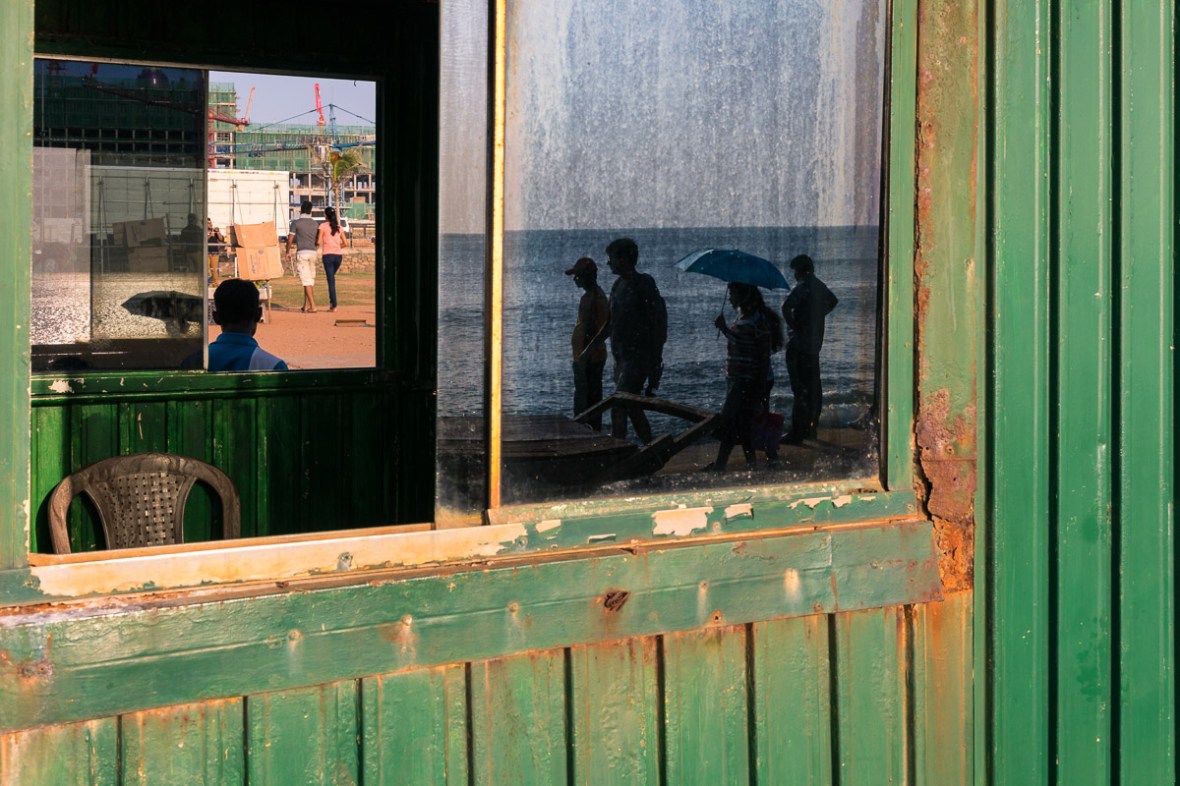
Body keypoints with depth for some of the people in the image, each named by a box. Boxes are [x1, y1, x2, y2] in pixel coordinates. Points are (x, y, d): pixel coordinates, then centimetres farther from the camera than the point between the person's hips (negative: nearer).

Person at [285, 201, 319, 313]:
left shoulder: (296, 223, -5)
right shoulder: (315, 224, 9)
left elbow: (290, 239, -5)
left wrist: (288, 252, 9)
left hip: (302, 253, -5)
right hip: (313, 252, 5)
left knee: (306, 280, -6)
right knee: (310, 279, 14)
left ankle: (313, 306, -13)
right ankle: (306, 305, 19)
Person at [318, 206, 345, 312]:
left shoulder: (323, 226, -4)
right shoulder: (339, 227, 10)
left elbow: (318, 242, -9)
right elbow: (344, 243, 9)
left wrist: (317, 244, 13)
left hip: (328, 255, -4)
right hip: (338, 255, 4)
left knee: (331, 279, -2)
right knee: (332, 277, 22)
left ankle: (334, 305, -6)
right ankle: (331, 301, 19)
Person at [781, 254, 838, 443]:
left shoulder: (803, 287, -14)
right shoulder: (819, 286, 12)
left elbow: (786, 307, -30)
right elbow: (833, 301, 34)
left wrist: (792, 325, -15)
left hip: (799, 344, -9)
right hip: (814, 343, 9)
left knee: (800, 388, -9)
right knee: (813, 387, 14)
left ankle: (797, 433, -11)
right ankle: (810, 429, 23)